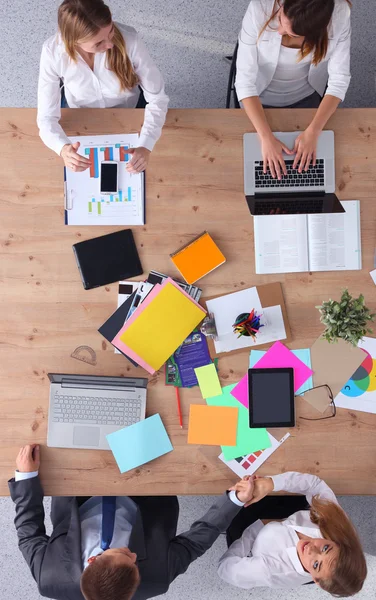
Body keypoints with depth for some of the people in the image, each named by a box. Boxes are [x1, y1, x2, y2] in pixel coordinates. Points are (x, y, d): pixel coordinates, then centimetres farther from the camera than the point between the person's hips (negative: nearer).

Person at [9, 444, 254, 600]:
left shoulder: (50, 579, -37)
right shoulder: (157, 576, -38)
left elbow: (29, 532, -19)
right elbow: (198, 538, -23)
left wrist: (25, 476, -21)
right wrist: (236, 500, -24)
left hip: (81, 510, 0)